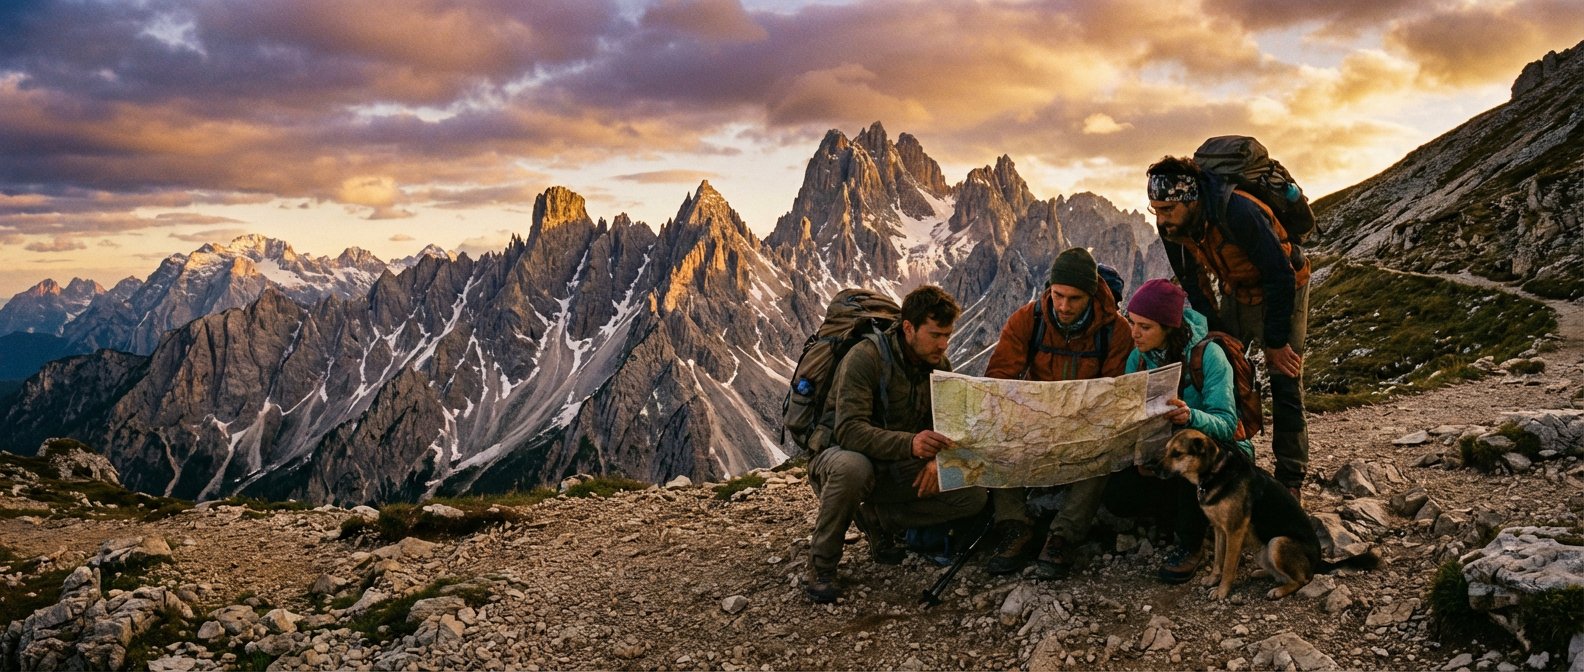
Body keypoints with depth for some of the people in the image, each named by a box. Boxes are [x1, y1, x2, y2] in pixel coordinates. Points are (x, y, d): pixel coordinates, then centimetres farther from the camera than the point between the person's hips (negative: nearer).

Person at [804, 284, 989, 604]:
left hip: (898, 468, 6)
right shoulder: (865, 358, -23)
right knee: (852, 467, -43)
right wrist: (910, 443, -50)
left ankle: (877, 517, 4)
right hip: (838, 454, -6)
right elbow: (849, 430, -34)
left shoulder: (939, 365, -1)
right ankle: (821, 565, -19)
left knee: (974, 495, -13)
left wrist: (934, 459, -16)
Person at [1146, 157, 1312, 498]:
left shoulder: (1238, 212, -38)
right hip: (1237, 291, 6)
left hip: (1282, 289, -6)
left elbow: (1281, 277, -28)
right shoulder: (1171, 226, -19)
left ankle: (1289, 480, 1)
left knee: (1284, 381, -7)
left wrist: (1276, 342, -20)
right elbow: (1193, 285, -2)